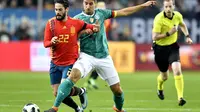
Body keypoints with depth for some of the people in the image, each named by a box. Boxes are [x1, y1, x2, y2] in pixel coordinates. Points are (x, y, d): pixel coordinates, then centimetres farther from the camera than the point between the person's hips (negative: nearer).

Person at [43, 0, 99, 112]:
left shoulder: (76, 23, -5)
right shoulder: (51, 23, -3)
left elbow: (91, 27, 12)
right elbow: (45, 43, -5)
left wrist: (94, 28, -10)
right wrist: (52, 42, -26)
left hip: (70, 63, -3)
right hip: (55, 64, 3)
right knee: (57, 93, 4)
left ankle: (81, 91, 16)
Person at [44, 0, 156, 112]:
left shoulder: (101, 13, 7)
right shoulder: (78, 18, -2)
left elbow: (123, 12, 13)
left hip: (104, 57, 3)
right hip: (87, 56, -3)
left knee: (117, 89, 6)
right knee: (74, 75, -31)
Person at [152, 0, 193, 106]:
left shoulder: (178, 16, -5)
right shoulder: (159, 19, -22)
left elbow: (182, 25, 20)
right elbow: (154, 37, -23)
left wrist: (187, 36, 8)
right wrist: (168, 33, -28)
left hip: (173, 47, 3)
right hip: (160, 48, -2)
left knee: (177, 70, -21)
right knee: (165, 76, 12)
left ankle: (180, 97, -21)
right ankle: (160, 88, 49)